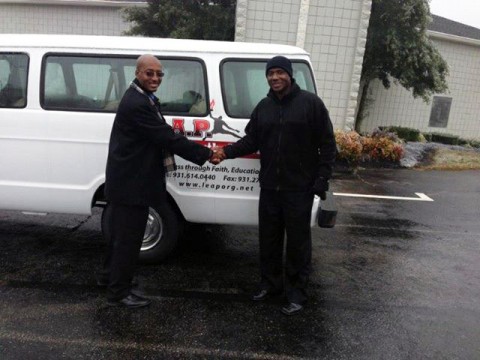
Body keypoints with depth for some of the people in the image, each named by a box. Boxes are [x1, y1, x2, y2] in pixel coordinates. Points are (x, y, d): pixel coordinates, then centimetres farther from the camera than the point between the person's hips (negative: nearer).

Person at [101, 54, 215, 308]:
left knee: (122, 233, 23)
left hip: (128, 180, 11)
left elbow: (161, 136, 13)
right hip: (132, 183, -11)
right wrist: (206, 154, -18)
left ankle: (110, 276, 42)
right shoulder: (137, 104, -22)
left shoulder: (142, 98, 12)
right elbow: (168, 138, -24)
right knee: (128, 237, 2)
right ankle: (118, 293, 18)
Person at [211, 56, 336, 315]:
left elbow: (327, 144, -6)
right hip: (269, 186, 5)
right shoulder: (263, 106, 10)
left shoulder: (311, 103, -5)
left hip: (299, 188, -5)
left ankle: (296, 293, 19)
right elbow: (251, 141, 9)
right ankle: (270, 283, 33)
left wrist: (322, 178, -12)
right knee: (268, 238, 15)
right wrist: (227, 152, -7)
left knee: (298, 241, 4)